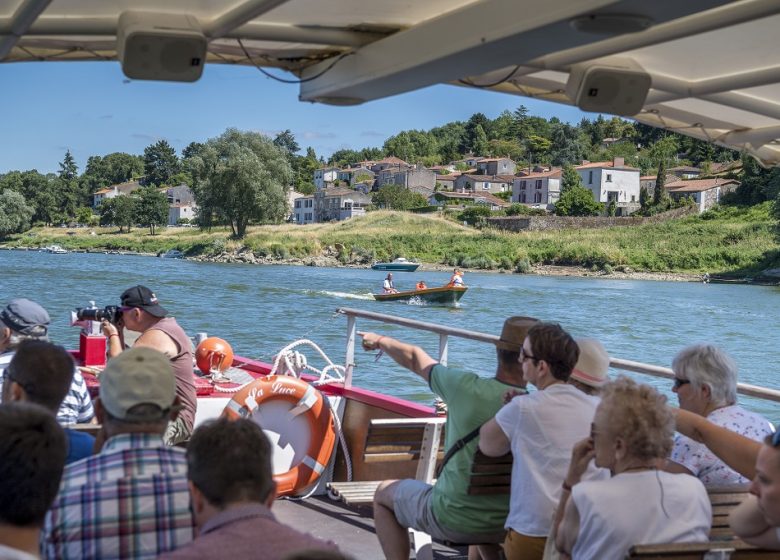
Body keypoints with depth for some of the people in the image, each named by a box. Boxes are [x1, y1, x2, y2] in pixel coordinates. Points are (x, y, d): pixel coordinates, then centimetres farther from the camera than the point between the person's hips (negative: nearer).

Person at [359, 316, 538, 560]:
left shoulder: (466, 388, -18)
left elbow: (415, 359, 0)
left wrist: (380, 341, 18)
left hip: (451, 519, -3)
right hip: (504, 527, 3)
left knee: (383, 495, 23)